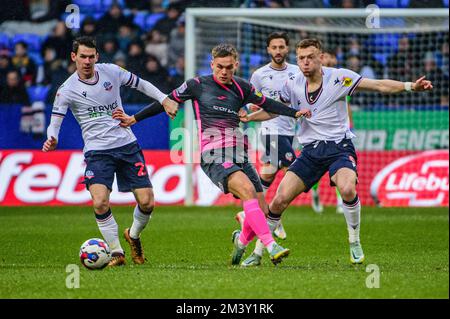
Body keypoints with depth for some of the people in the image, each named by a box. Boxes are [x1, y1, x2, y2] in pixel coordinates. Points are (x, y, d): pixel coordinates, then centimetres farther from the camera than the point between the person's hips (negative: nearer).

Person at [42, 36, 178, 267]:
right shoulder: (67, 90, -6)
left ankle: (133, 235, 27)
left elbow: (140, 84, 18)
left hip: (127, 145, 3)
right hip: (97, 151, -2)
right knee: (100, 202, -23)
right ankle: (116, 252, -5)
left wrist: (164, 99, 11)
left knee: (146, 202, -5)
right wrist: (52, 140, -28)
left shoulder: (111, 72, 2)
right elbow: (55, 122, -7)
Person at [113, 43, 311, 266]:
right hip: (214, 157, -5)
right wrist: (134, 119, 15)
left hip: (239, 156, 5)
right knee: (247, 189, -31)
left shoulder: (242, 88, 12)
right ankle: (271, 247, -39)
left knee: (261, 212, -2)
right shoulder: (198, 85, 2)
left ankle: (241, 239, 32)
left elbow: (267, 104, 25)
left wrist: (295, 113, 14)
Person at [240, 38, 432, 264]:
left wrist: (410, 86, -21)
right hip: (310, 150, 3)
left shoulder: (339, 77, -7)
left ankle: (355, 244, -10)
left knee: (347, 189, -33)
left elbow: (380, 86, -9)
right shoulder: (293, 85, 4)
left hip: (339, 146, -3)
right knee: (279, 200, -9)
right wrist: (247, 117, 7)